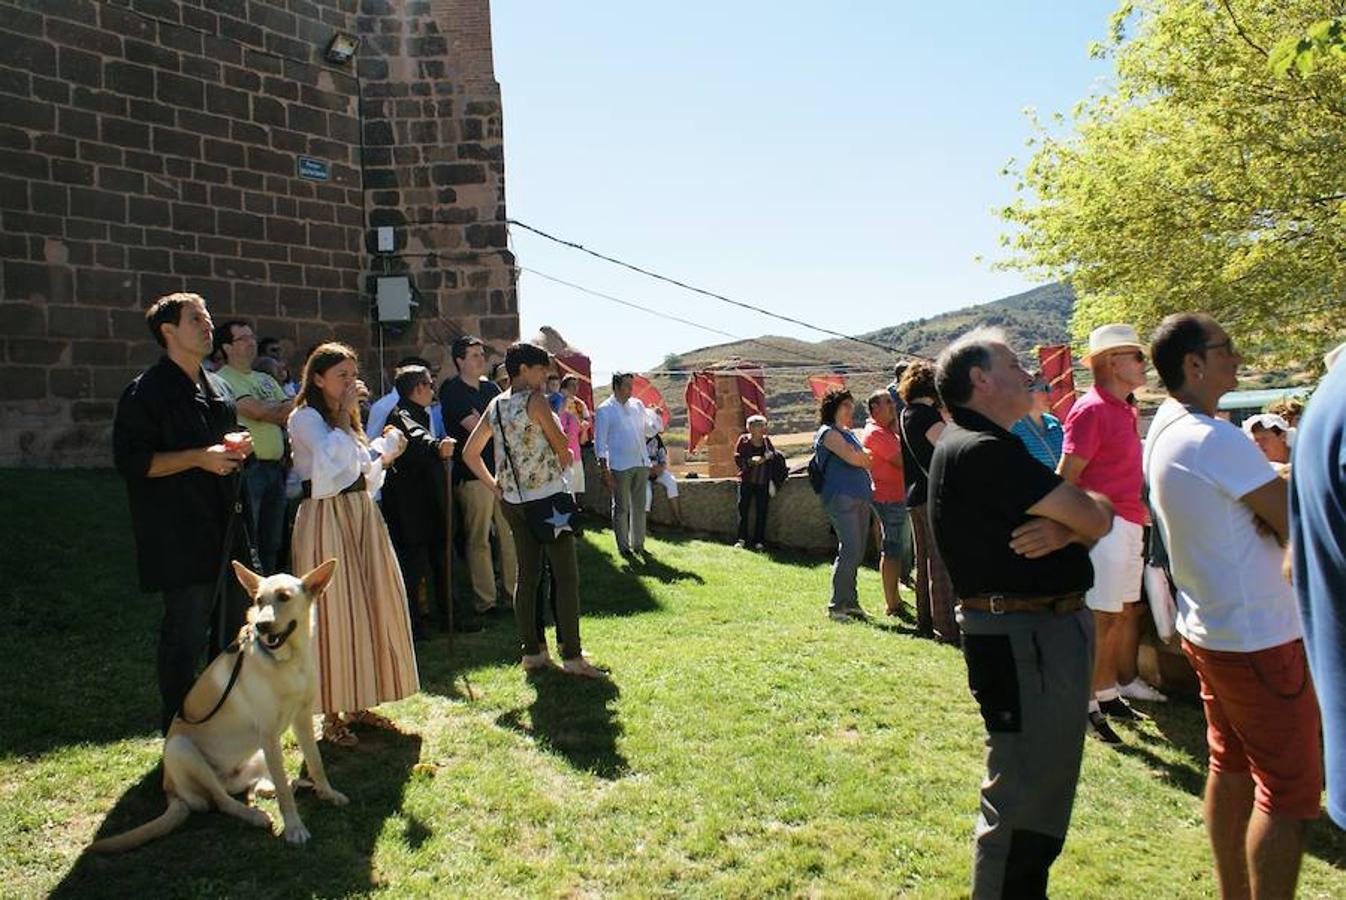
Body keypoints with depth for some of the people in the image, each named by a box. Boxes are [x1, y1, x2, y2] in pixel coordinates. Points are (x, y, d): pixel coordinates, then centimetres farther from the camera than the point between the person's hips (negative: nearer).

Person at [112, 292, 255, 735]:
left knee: (235, 622, 16)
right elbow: (132, 460, -15)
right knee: (186, 633, -4)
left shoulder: (217, 388, 16)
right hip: (181, 536, -8)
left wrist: (236, 445, 6)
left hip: (226, 526, 8)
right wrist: (198, 457, -22)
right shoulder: (146, 391, -9)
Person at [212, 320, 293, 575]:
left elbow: (291, 415, 14)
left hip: (274, 467, 7)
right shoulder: (223, 380, -5)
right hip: (247, 468, -7)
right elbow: (258, 411, -15)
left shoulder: (266, 380, 19)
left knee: (272, 544, 13)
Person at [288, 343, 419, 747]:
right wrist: (345, 411, -17)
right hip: (326, 519, -8)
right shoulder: (305, 417, -7)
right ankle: (332, 714, 6)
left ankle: (358, 704, 21)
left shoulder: (346, 420, 19)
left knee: (370, 605, 9)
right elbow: (333, 459, -24)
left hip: (362, 516, 8)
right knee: (334, 611, -5)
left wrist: (385, 454, 6)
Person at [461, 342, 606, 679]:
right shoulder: (535, 400, -11)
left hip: (513, 500, 7)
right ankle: (571, 655, -2)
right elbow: (562, 446, -5)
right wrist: (565, 461, 17)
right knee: (566, 577, -2)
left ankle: (532, 651, 16)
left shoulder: (494, 405, 10)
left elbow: (469, 453, 14)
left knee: (527, 575, 11)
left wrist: (494, 486, 13)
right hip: (547, 497, -7)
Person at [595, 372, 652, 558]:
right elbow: (600, 442, -6)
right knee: (621, 508, 2)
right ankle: (623, 546, 12)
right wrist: (604, 470, -10)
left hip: (641, 463, 5)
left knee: (639, 506, 11)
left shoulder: (637, 405, 11)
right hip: (620, 466, -5)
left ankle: (638, 544, 21)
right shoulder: (604, 410, -5)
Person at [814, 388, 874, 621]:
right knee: (850, 551, -12)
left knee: (856, 553, 8)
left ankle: (850, 602, 16)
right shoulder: (828, 433, -5)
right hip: (841, 497, -9)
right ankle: (836, 606, -6)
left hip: (860, 498, 9)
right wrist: (871, 458, 3)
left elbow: (863, 460, 24)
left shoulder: (849, 433, 23)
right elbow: (853, 458, -15)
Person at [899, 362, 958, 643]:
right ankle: (945, 628, -4)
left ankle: (926, 621, 24)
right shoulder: (927, 414, -15)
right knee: (942, 564, -6)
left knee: (924, 562, 16)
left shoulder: (906, 415, 12)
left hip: (915, 496, 10)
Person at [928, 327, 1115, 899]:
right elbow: (1094, 518, -19)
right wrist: (1092, 505, 5)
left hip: (1046, 631, 11)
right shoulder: (982, 450, -18)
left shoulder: (985, 446, 15)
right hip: (1024, 639, -11)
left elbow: (1088, 521, 10)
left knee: (1044, 788, 24)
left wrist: (1063, 529, -14)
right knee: (1023, 802, -4)